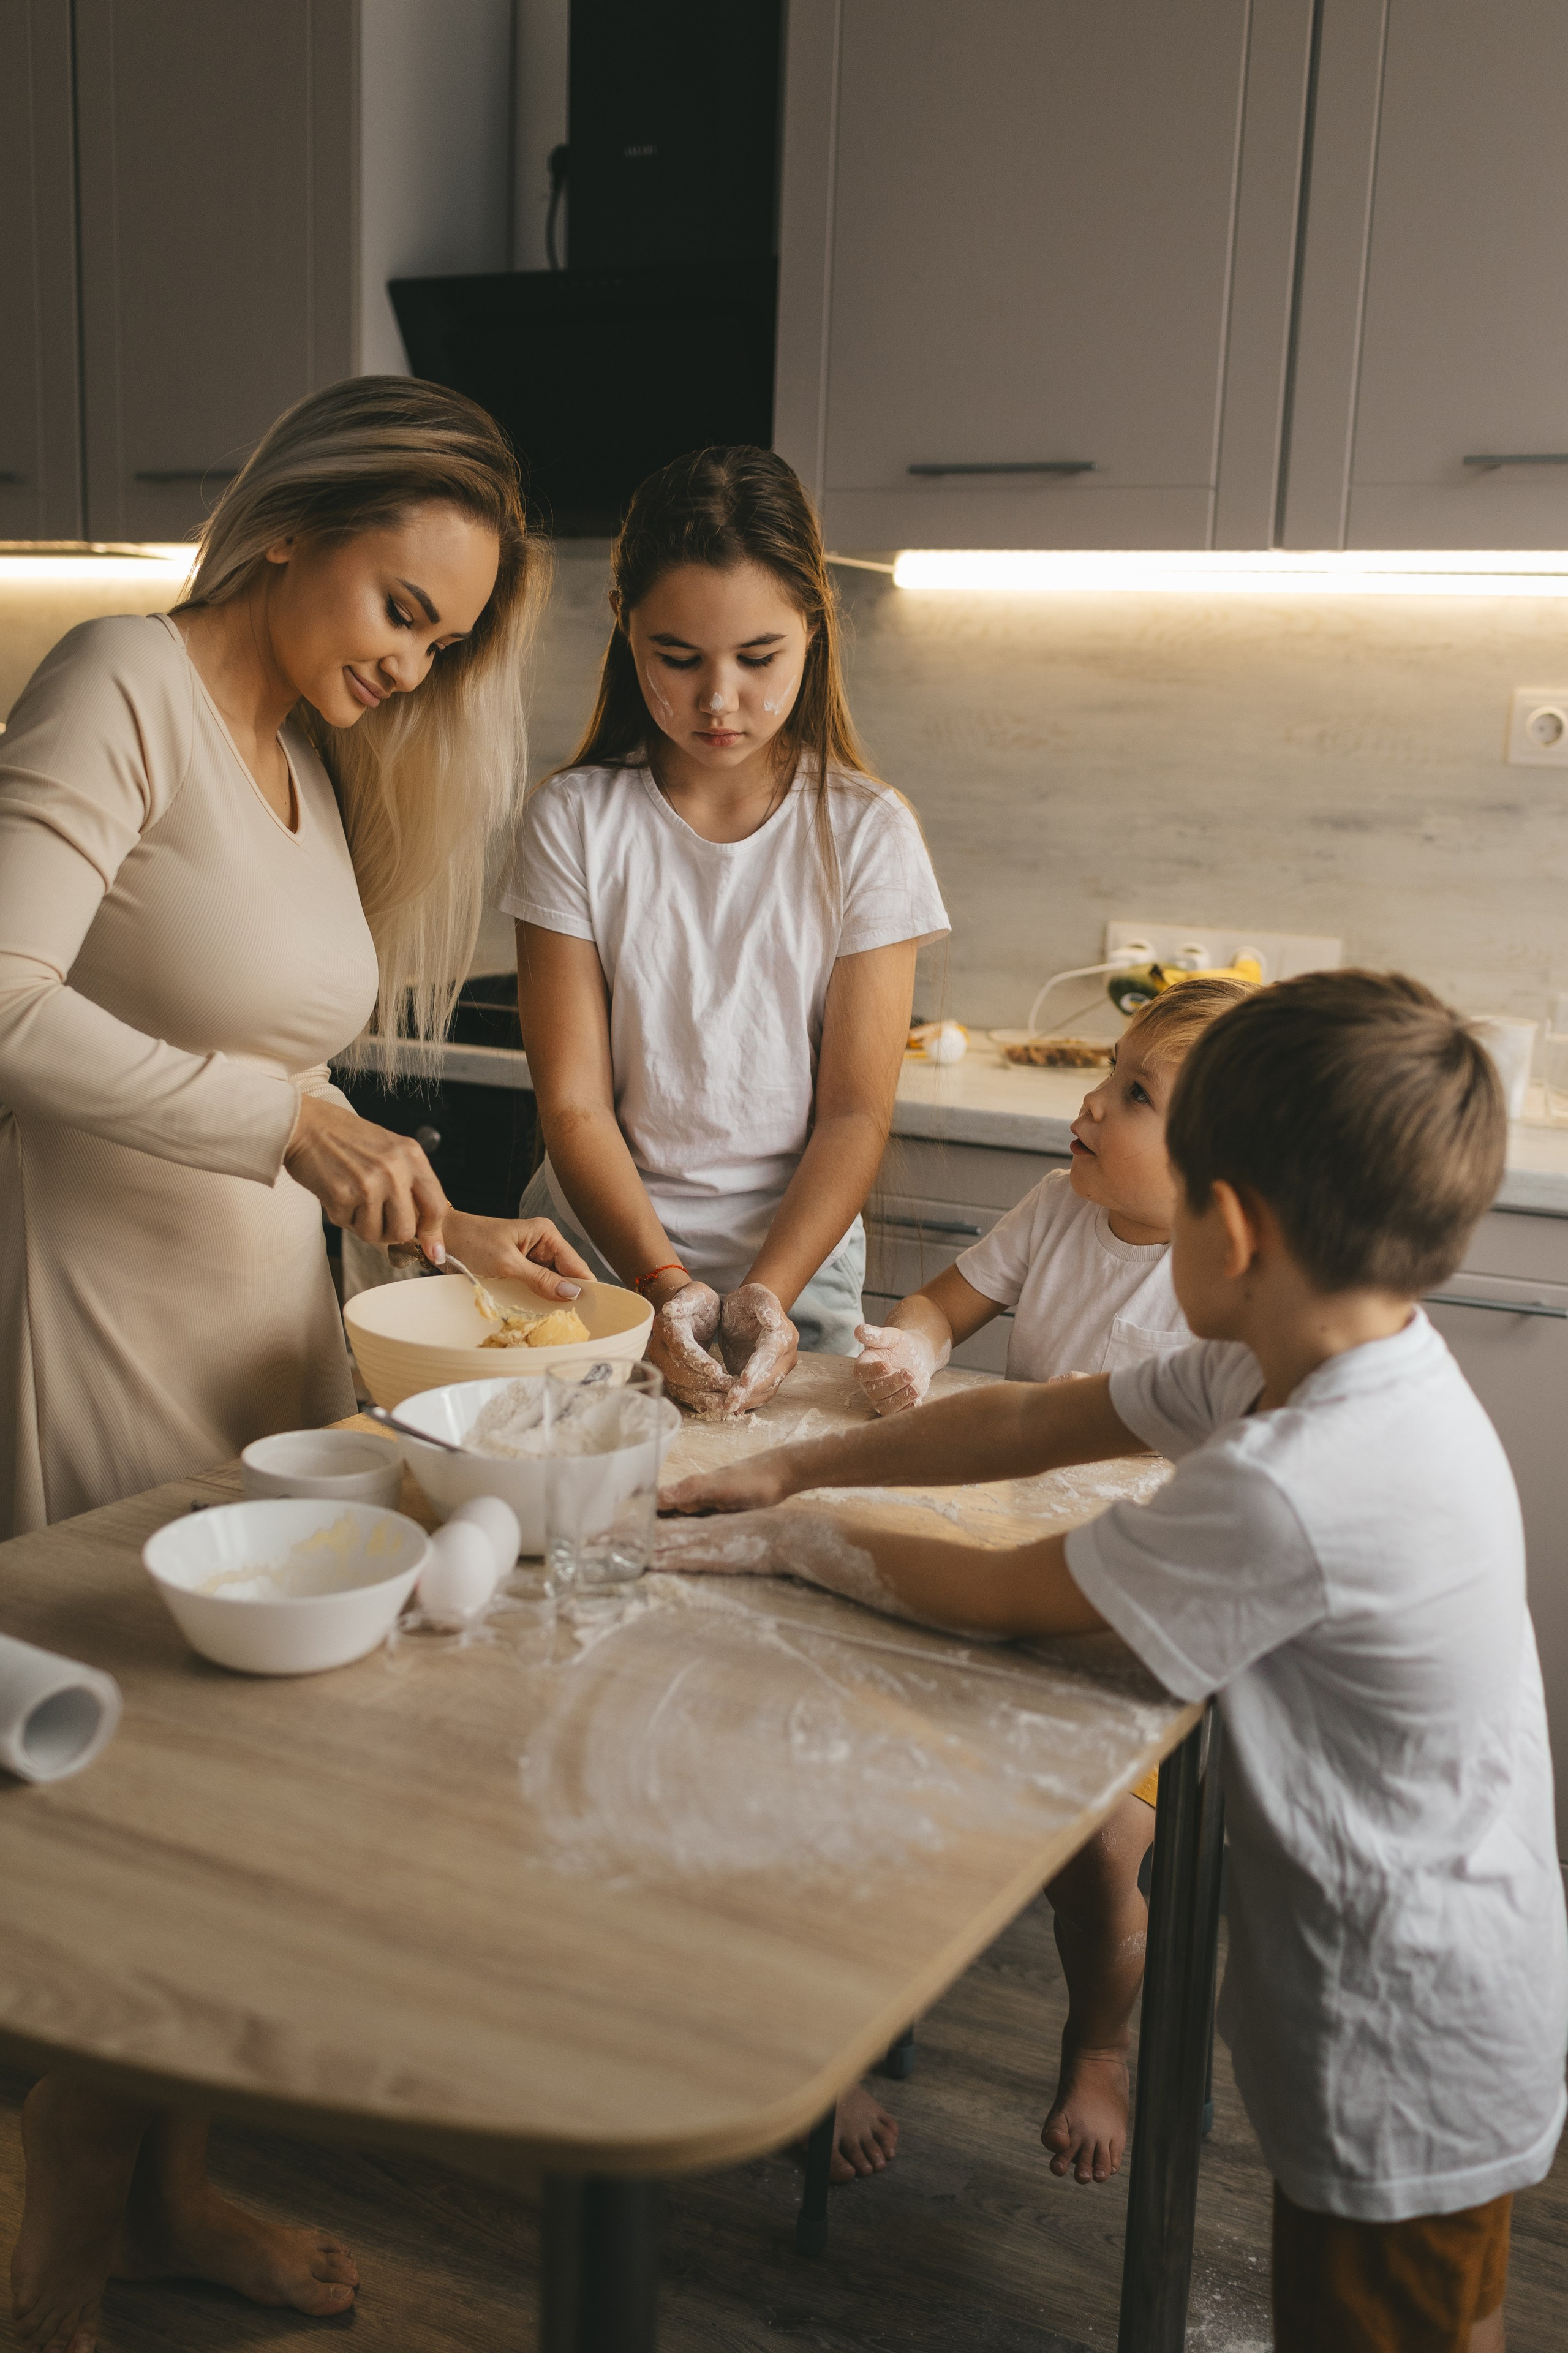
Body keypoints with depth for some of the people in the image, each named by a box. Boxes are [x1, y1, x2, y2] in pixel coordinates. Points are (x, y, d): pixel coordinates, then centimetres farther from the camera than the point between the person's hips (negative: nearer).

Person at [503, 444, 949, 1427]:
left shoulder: (867, 833, -2)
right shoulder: (575, 819, -2)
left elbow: (856, 1113, -5)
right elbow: (574, 1101, -6)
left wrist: (766, 1294, -19)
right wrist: (665, 1284, -20)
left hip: (795, 1268, 0)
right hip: (594, 1253, 1)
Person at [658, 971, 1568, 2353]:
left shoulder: (1289, 1490, -34)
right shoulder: (1315, 1361, -6)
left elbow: (1004, 1596, -21)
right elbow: (1035, 1422, 1)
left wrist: (796, 1543, -7)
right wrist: (791, 1469, 3)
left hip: (1405, 2069, -8)